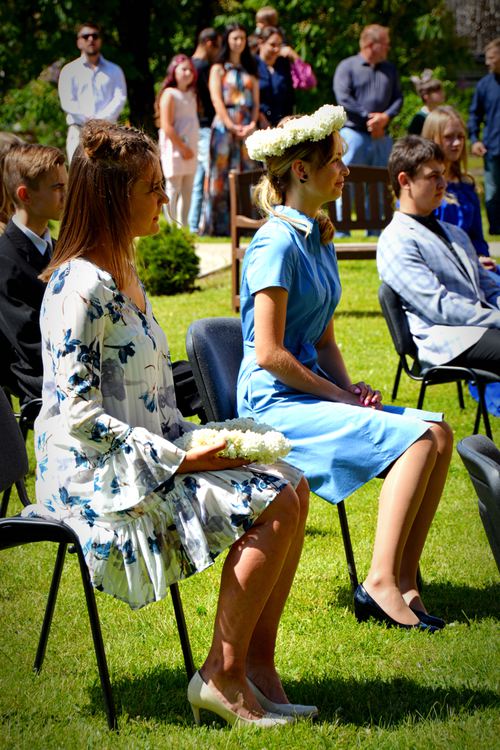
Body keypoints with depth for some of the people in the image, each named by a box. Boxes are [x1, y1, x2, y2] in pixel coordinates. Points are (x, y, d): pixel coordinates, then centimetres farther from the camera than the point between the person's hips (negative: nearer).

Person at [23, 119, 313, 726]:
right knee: (274, 506, -17)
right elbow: (80, 417, -22)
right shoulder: (82, 285, -18)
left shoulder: (123, 273, 13)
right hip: (97, 478, -10)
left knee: (291, 489, -1)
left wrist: (192, 441, 4)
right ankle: (222, 676, -8)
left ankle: (256, 664, 0)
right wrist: (179, 459, -20)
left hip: (146, 457, 10)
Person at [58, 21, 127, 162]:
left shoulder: (114, 70, 18)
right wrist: (87, 118, -14)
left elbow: (120, 99, 3)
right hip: (79, 129, -1)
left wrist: (100, 119, -13)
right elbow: (67, 103, 2)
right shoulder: (70, 70, 14)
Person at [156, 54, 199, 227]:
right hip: (175, 149, -8)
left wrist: (192, 149, 9)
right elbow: (167, 127, -15)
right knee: (173, 190, -5)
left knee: (187, 192, 9)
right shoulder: (169, 94, -9)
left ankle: (183, 227, 14)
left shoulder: (191, 95, 16)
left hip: (190, 150, 8)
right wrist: (182, 148, -15)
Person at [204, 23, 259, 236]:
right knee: (222, 175, -5)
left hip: (247, 128, 3)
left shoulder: (250, 70, 17)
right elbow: (217, 100, -5)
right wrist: (231, 125, -14)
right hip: (224, 126, -3)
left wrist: (252, 124, -8)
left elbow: (256, 101, 10)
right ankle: (219, 225, -4)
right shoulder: (218, 69, 6)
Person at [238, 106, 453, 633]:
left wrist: (350, 389, 3)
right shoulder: (277, 243, -14)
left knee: (438, 433, -8)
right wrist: (339, 396, -12)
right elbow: (269, 353, -18)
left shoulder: (319, 240, 15)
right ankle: (381, 584, -21)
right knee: (415, 438, -22)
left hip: (311, 391, 9)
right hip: (275, 405, -9)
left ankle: (403, 582, -9)